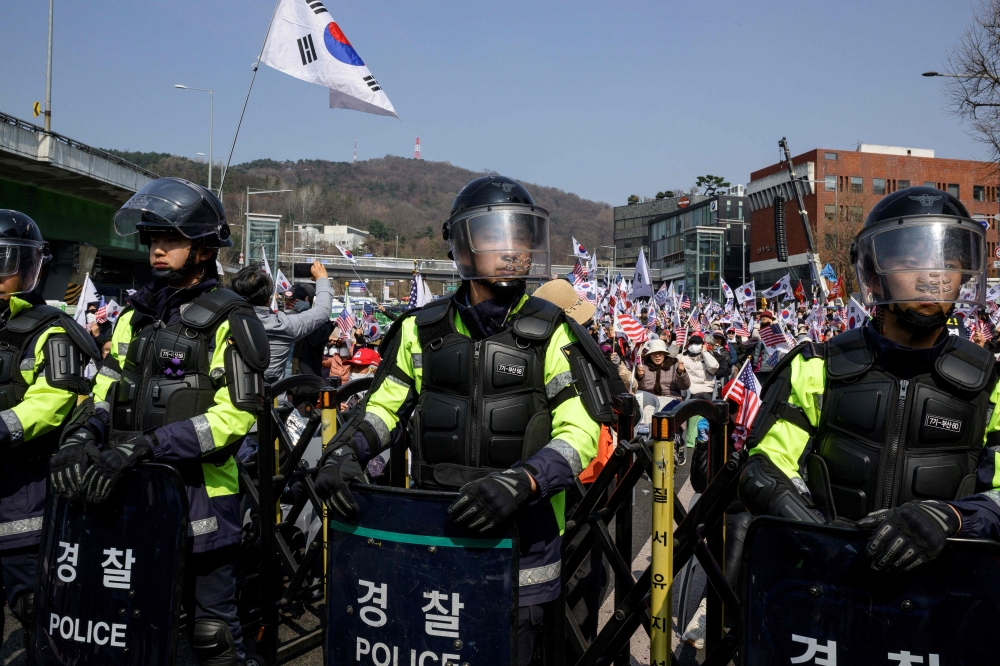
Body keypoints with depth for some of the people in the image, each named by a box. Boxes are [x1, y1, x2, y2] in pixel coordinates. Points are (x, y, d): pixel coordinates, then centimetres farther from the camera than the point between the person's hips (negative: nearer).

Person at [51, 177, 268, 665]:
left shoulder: (229, 322, -9)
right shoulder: (135, 316, 12)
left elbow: (232, 417, -17)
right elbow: (108, 393, 13)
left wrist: (144, 444, -24)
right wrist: (85, 435, -7)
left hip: (199, 496, -6)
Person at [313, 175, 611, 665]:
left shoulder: (550, 334, -7)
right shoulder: (423, 330, 2)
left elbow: (581, 432, -14)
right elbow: (383, 406, 11)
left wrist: (519, 482, -30)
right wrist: (344, 453, -8)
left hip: (519, 542, -2)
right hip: (432, 534, 3)